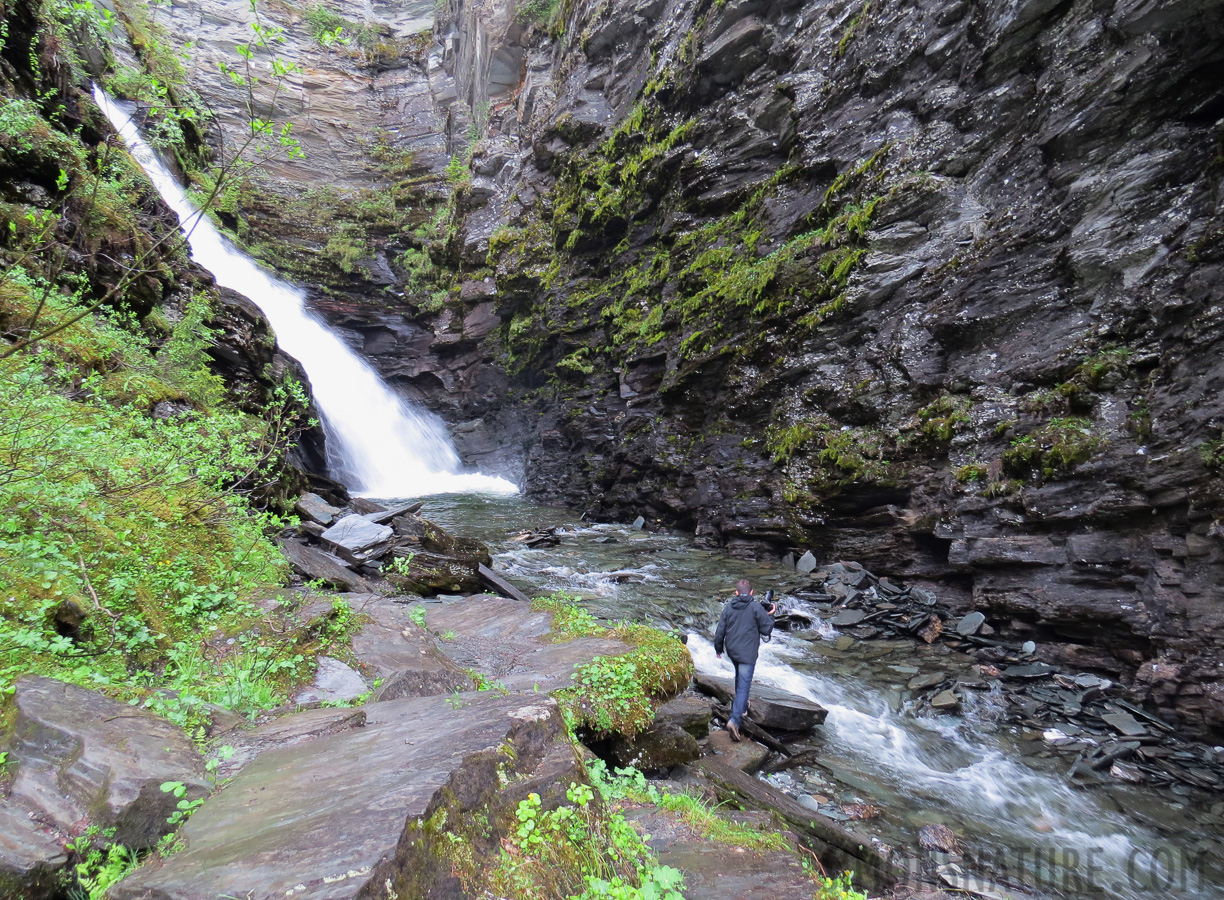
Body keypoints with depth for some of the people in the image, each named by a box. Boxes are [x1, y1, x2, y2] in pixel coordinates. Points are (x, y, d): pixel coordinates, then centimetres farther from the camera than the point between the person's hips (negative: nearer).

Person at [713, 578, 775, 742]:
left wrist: (718, 648, 18)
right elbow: (766, 630, -7)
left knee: (740, 677, 31)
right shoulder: (757, 608, -10)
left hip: (732, 651, 5)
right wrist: (770, 615, 7)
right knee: (743, 686, -4)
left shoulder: (728, 607, 1)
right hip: (748, 653, -5)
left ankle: (742, 705, 46)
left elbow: (720, 631, 4)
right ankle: (734, 719, -15)